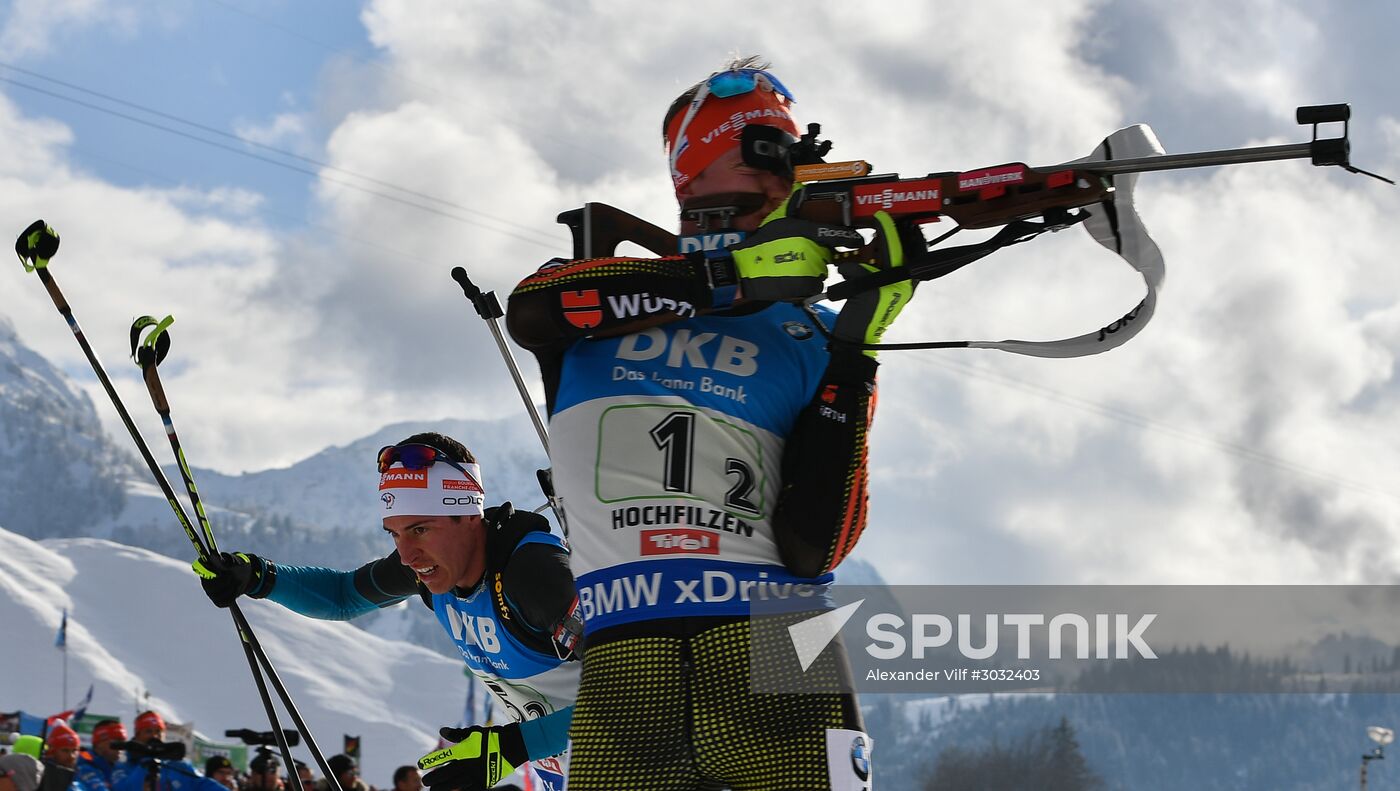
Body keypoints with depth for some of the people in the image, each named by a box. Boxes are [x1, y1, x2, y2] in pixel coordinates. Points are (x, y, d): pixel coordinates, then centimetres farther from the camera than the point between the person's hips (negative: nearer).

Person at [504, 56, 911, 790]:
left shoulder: (813, 342, 14)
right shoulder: (607, 277, 15)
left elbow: (811, 551, 1)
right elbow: (529, 311, -11)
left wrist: (854, 351, -2)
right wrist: (731, 276, -10)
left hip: (775, 646, 0)